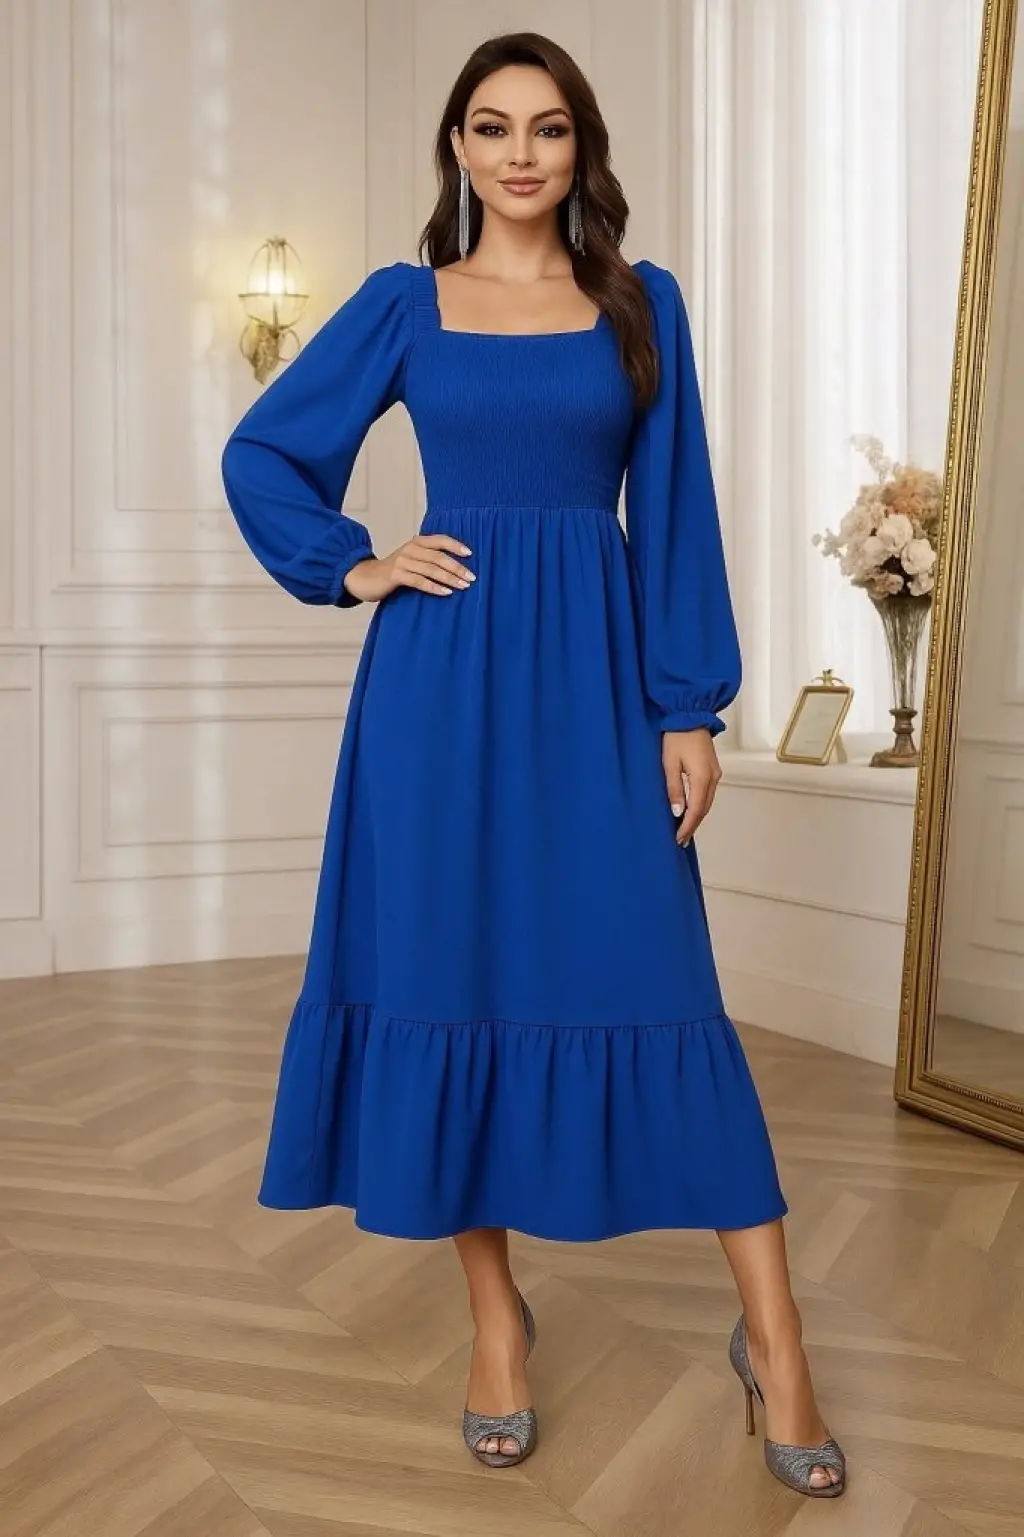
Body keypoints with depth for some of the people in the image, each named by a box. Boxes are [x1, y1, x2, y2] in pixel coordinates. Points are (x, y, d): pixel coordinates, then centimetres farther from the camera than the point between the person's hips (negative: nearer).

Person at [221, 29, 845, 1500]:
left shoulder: (642, 301, 6)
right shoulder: (403, 303, 6)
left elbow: (676, 513, 3)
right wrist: (351, 567, 0)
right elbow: (260, 454, 13)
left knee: (658, 987, -3)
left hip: (597, 673, 0)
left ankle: (772, 1335, 5)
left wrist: (691, 709, -3)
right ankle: (496, 1310, 19)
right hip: (446, 677, 1)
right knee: (452, 976, 3)